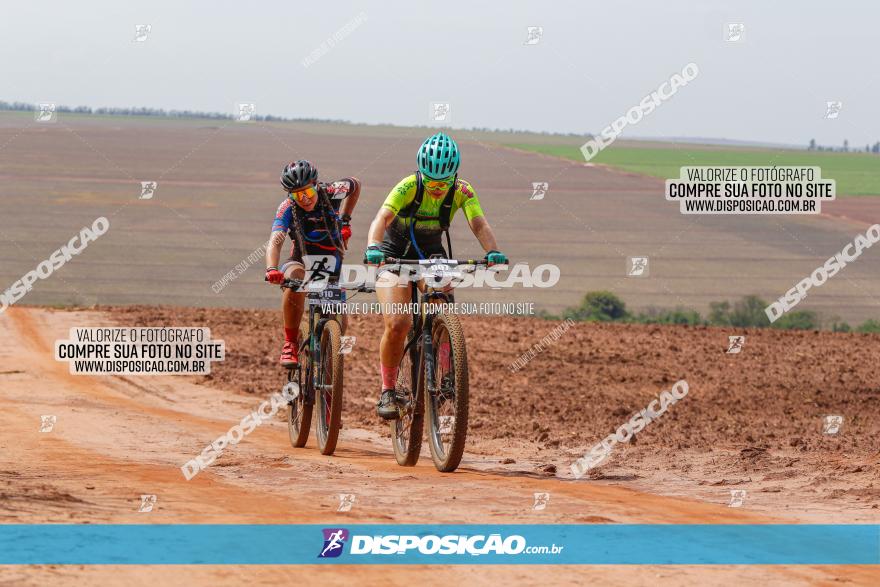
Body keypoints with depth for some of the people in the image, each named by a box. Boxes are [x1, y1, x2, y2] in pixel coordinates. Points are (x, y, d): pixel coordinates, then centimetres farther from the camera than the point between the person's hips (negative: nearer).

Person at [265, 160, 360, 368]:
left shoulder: (331, 193, -17)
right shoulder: (287, 209, -21)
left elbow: (355, 185, 7)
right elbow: (275, 242, -35)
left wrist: (345, 221, 6)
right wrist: (272, 269, -54)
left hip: (332, 265, 2)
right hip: (302, 262, -2)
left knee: (338, 322, -14)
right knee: (294, 279, -38)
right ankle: (290, 343, -27)